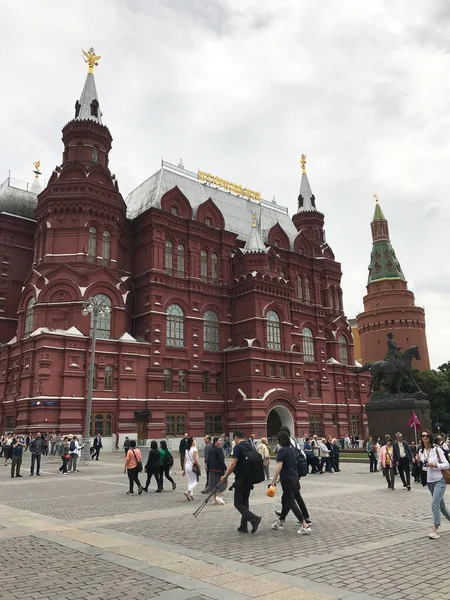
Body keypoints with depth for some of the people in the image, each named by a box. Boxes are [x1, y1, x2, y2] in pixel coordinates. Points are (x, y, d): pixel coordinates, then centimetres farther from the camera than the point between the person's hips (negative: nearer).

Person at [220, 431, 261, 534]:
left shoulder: (238, 447, -13)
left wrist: (225, 476, -9)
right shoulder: (250, 447, 10)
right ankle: (243, 527, 18)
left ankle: (253, 518, -19)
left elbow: (233, 464, -18)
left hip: (240, 480, -8)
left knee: (238, 503, -1)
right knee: (245, 502, 15)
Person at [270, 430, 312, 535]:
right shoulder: (292, 448, 9)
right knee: (285, 500, 19)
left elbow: (279, 467, -22)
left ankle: (305, 525, -7)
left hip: (287, 479, -9)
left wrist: (273, 481, -21)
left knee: (291, 502, -3)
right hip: (294, 477, 9)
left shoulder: (282, 450, -16)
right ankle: (280, 522, 31)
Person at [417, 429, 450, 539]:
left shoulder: (437, 449, -11)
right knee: (441, 505, 16)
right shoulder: (421, 452, 3)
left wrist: (435, 465, -23)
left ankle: (435, 530, -6)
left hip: (439, 481, -6)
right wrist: (419, 461, -6)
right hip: (429, 482, 6)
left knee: (435, 504, -14)